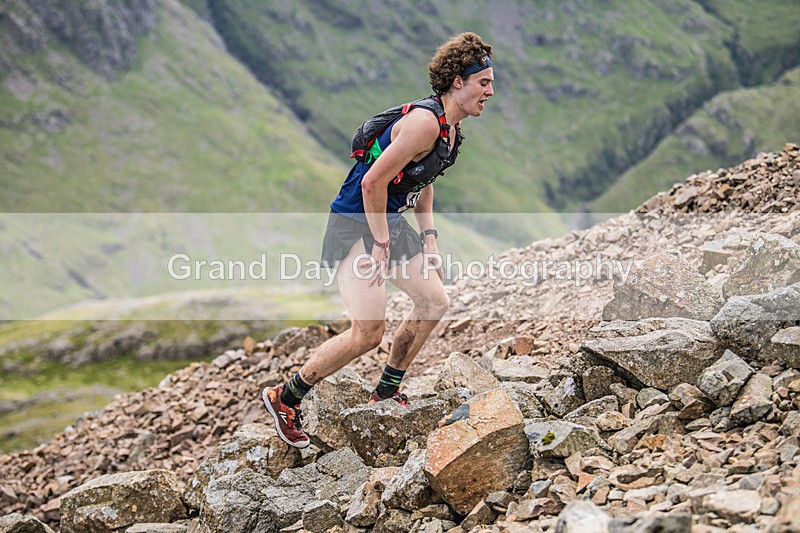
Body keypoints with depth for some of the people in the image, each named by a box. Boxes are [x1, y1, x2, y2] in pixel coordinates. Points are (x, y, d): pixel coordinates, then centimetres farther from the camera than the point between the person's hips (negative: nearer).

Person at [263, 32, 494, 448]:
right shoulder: (425, 121, -24)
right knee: (369, 331, -18)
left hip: (389, 223, 10)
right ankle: (284, 398, -2)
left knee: (435, 302, 13)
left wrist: (428, 236, 14)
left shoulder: (452, 125, 8)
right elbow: (373, 183, -26)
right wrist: (382, 246, -20)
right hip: (354, 225, -10)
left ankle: (386, 393, 27)